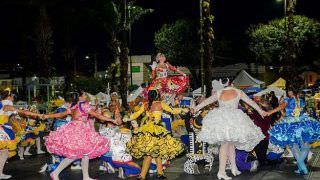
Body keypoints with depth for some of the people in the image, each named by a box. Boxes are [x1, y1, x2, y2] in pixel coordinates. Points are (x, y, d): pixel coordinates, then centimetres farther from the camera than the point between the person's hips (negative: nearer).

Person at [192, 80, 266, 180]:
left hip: (219, 119, 3)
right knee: (226, 144, -4)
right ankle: (221, 172, -8)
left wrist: (195, 109, 32)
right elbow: (251, 102, 16)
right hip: (232, 119, -3)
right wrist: (260, 111, 26)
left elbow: (206, 101, 19)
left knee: (230, 143, 12)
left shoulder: (218, 93, 12)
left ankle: (234, 168, 18)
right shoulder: (238, 92, 7)